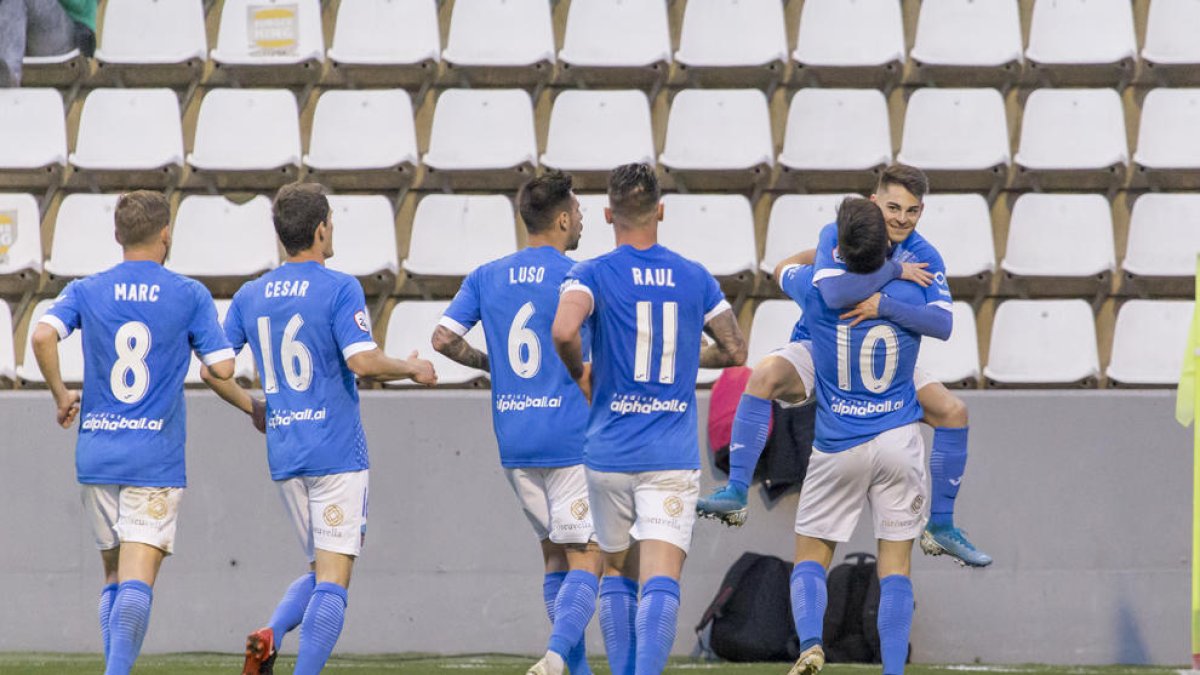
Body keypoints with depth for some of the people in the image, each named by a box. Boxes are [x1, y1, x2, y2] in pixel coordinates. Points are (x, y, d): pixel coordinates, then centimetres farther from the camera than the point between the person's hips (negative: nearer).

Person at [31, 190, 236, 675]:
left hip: (96, 453, 3)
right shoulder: (190, 296, -1)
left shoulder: (85, 292, 4)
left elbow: (43, 335, -13)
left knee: (114, 576, 16)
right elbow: (222, 369, -4)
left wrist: (60, 395, 2)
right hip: (156, 458, -3)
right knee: (137, 581, -8)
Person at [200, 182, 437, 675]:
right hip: (336, 450, -6)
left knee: (320, 571, 17)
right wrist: (411, 369, 0)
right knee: (333, 578, -4)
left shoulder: (250, 296, 9)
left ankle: (270, 635, -9)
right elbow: (363, 361, -18)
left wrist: (253, 409, 25)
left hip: (283, 456, 6)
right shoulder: (339, 289, -8)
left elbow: (211, 370, 9)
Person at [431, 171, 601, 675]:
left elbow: (444, 338, 1)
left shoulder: (486, 277, 7)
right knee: (585, 559, -5)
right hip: (572, 439, -6)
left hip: (514, 442, 6)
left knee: (555, 555, 17)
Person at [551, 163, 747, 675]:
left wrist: (579, 373, -3)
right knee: (660, 580, -9)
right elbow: (735, 351, 11)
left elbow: (564, 331, -23)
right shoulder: (695, 278, 4)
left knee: (617, 571, 18)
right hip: (673, 458, 0)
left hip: (609, 454, 0)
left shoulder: (593, 275, -4)